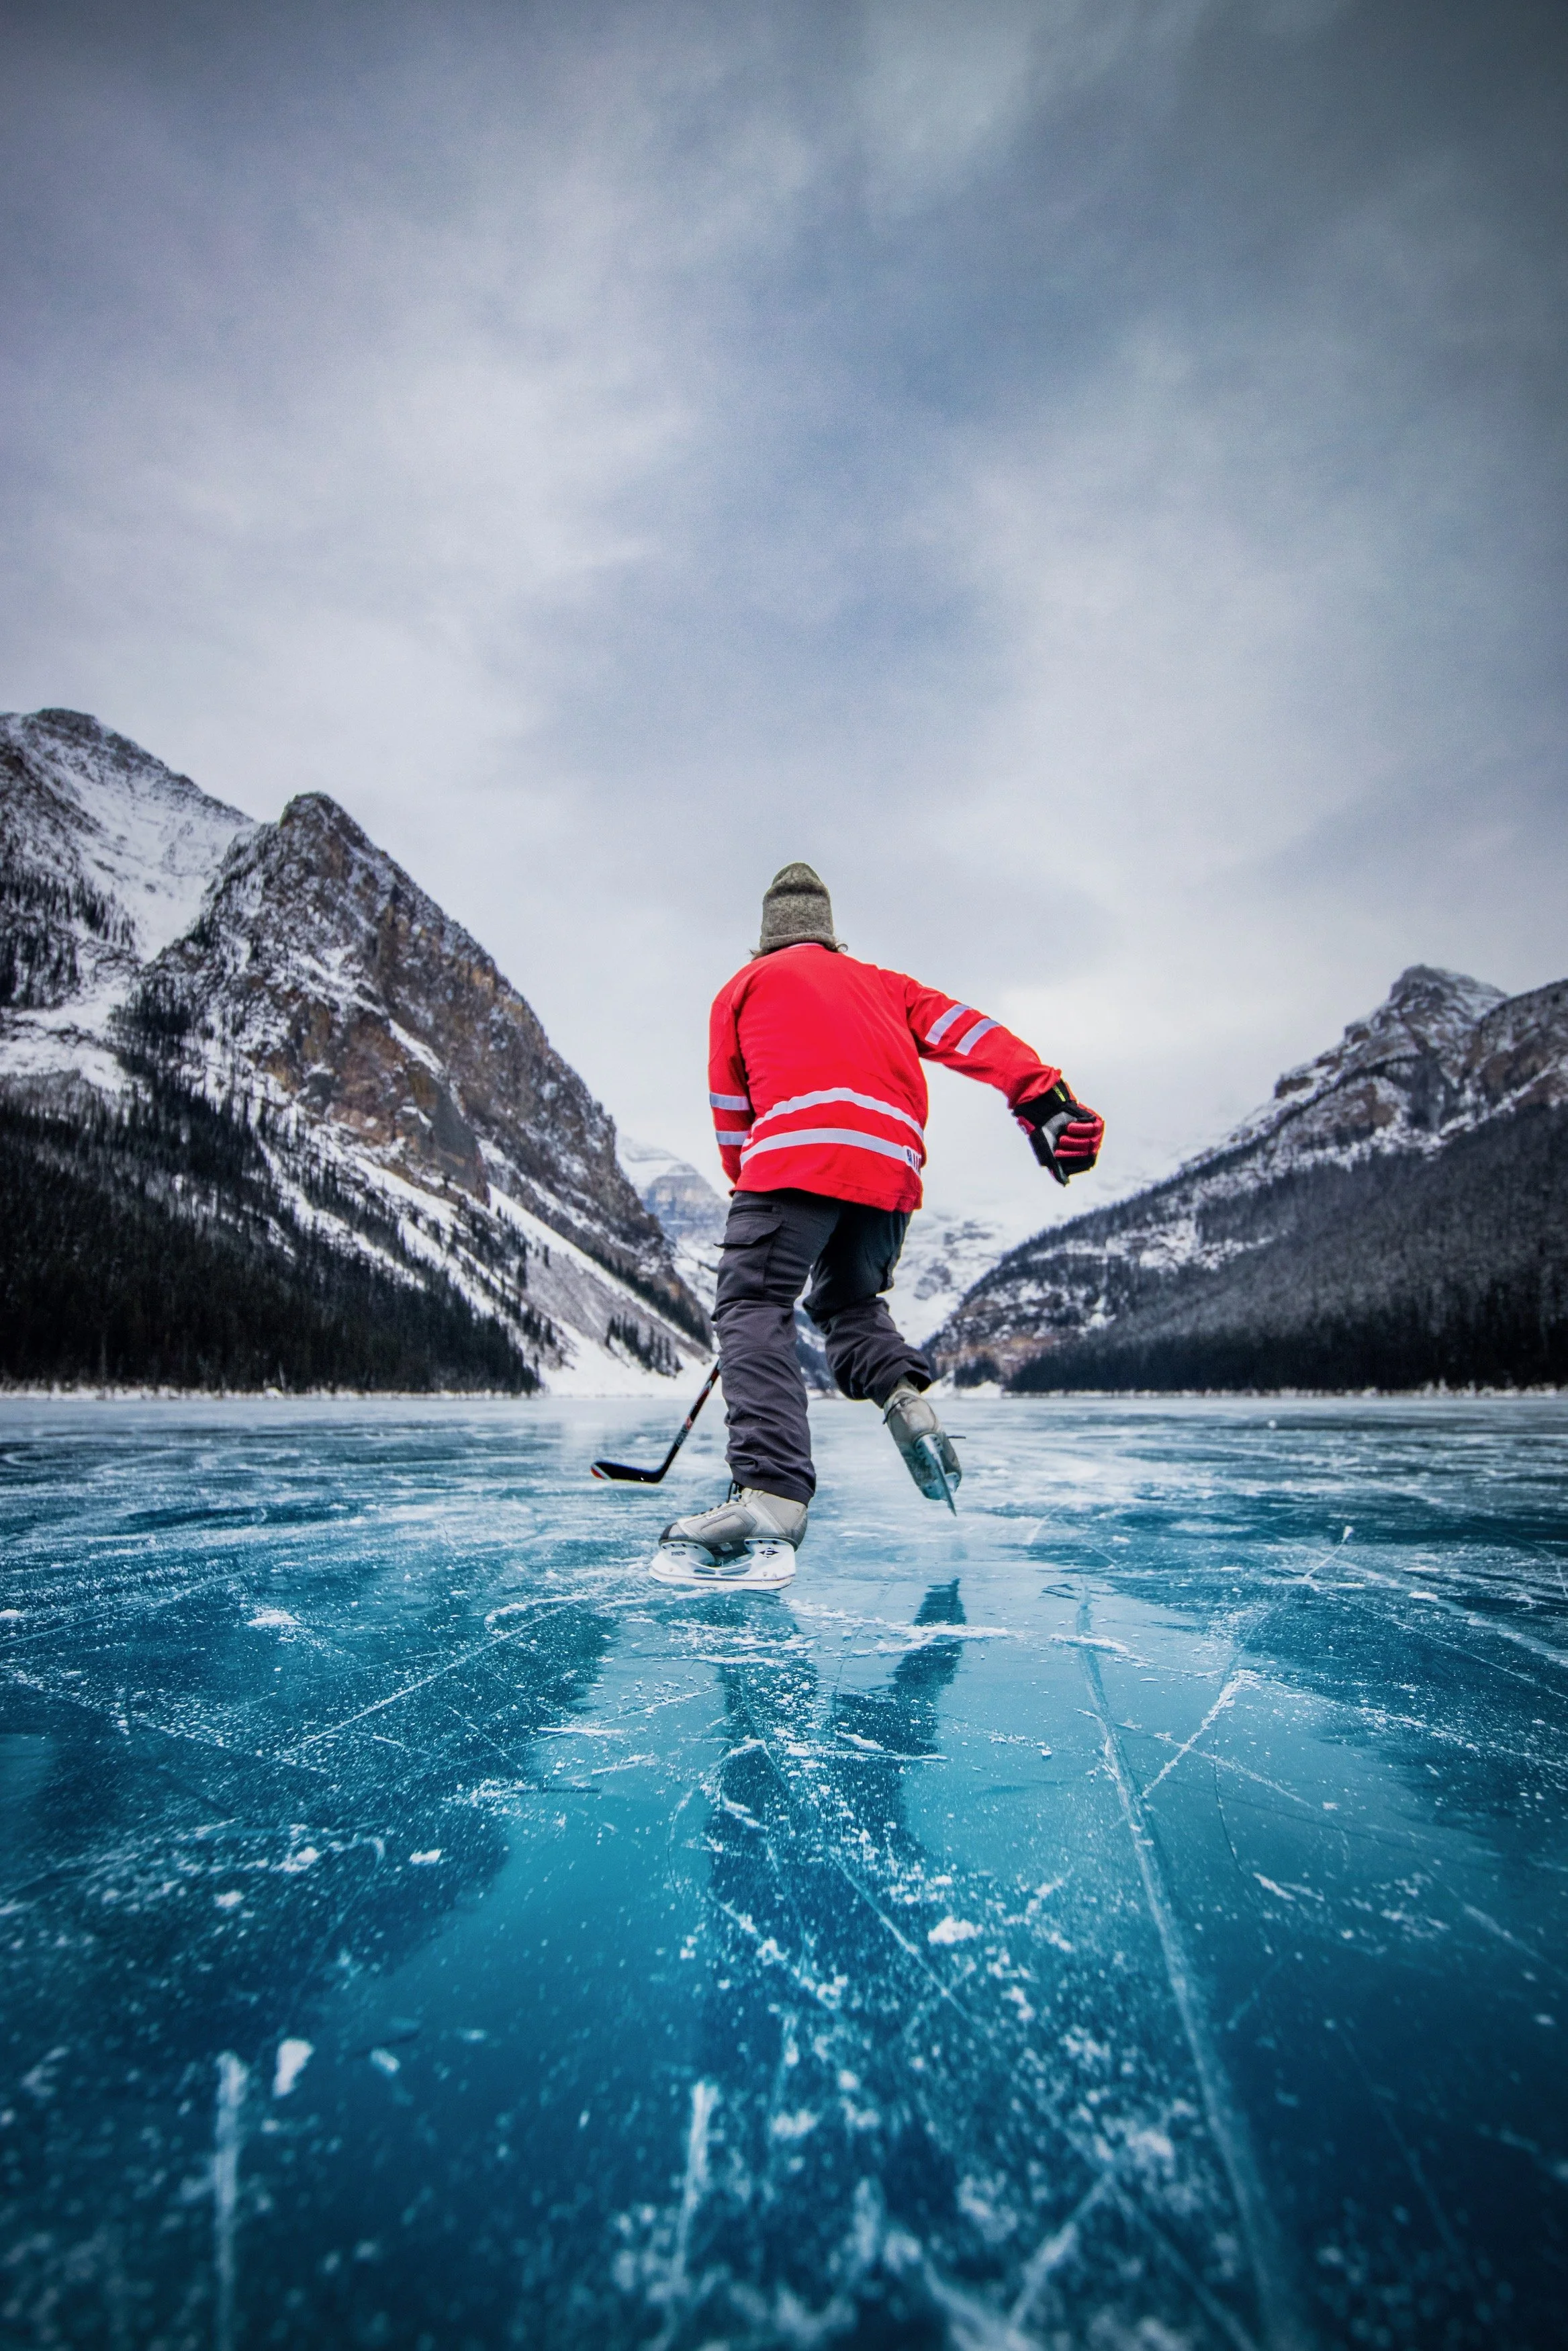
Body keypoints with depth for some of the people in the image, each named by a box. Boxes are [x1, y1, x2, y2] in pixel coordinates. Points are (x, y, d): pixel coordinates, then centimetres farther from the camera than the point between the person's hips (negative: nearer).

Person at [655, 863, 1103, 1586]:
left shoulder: (745, 986, 26)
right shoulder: (879, 983, 33)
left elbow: (730, 1111, 23)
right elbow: (963, 1029, 14)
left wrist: (749, 1186, 35)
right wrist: (1044, 1099, 2)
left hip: (802, 1146, -5)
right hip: (894, 1163, 5)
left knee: (753, 1305, -11)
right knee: (848, 1301, 22)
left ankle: (770, 1499, -31)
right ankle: (905, 1397, -7)